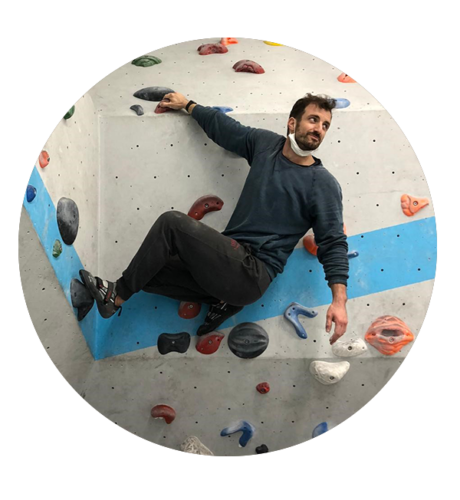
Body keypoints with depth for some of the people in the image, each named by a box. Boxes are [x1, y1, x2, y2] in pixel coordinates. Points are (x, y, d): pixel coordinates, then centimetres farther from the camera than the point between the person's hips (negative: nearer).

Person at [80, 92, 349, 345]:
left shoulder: (323, 184, -6)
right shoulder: (265, 142, 8)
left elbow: (334, 243, -9)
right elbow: (222, 126, 23)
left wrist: (340, 300, -19)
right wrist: (188, 104, 32)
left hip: (254, 275, -7)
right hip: (230, 257, 7)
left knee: (173, 222, -20)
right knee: (148, 270, 1)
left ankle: (117, 296, -3)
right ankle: (222, 298, 5)